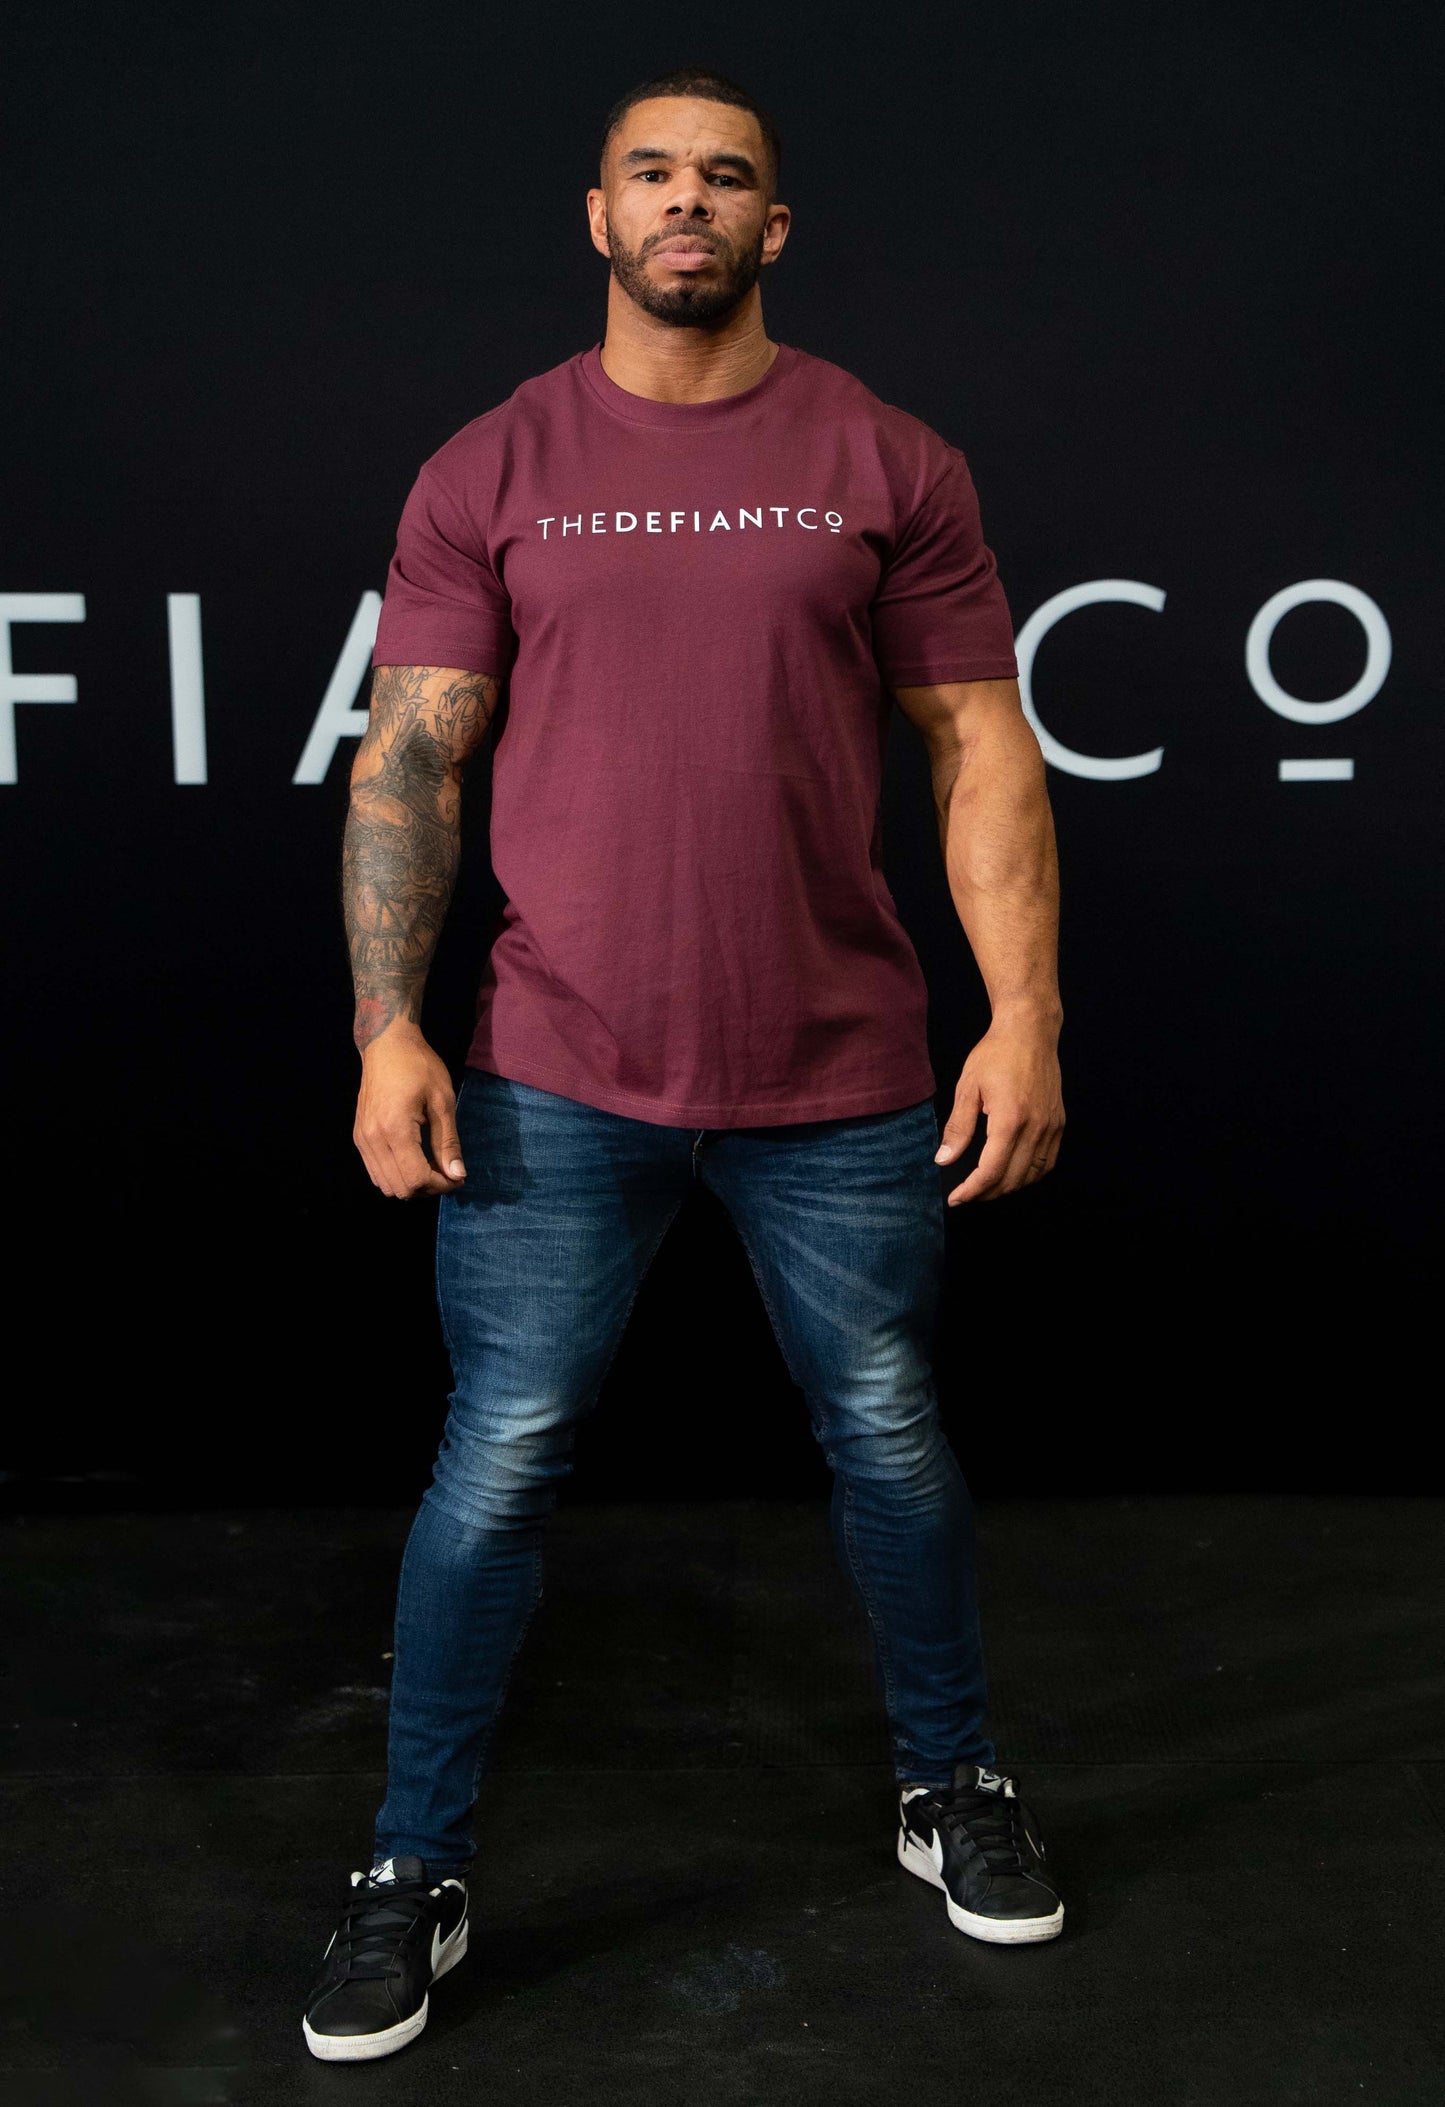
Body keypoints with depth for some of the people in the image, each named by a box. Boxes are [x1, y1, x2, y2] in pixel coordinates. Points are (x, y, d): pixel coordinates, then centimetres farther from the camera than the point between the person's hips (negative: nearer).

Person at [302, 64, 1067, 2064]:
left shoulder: (889, 463, 4)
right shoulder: (491, 473, 5)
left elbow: (980, 748, 3)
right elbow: (410, 760, 2)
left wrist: (1024, 1010, -6)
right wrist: (389, 1031, -6)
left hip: (841, 1078, 1)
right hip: (558, 1079, 0)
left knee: (893, 1448, 13)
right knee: (496, 1470, 4)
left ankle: (952, 1787, 37)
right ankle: (414, 1872, 23)